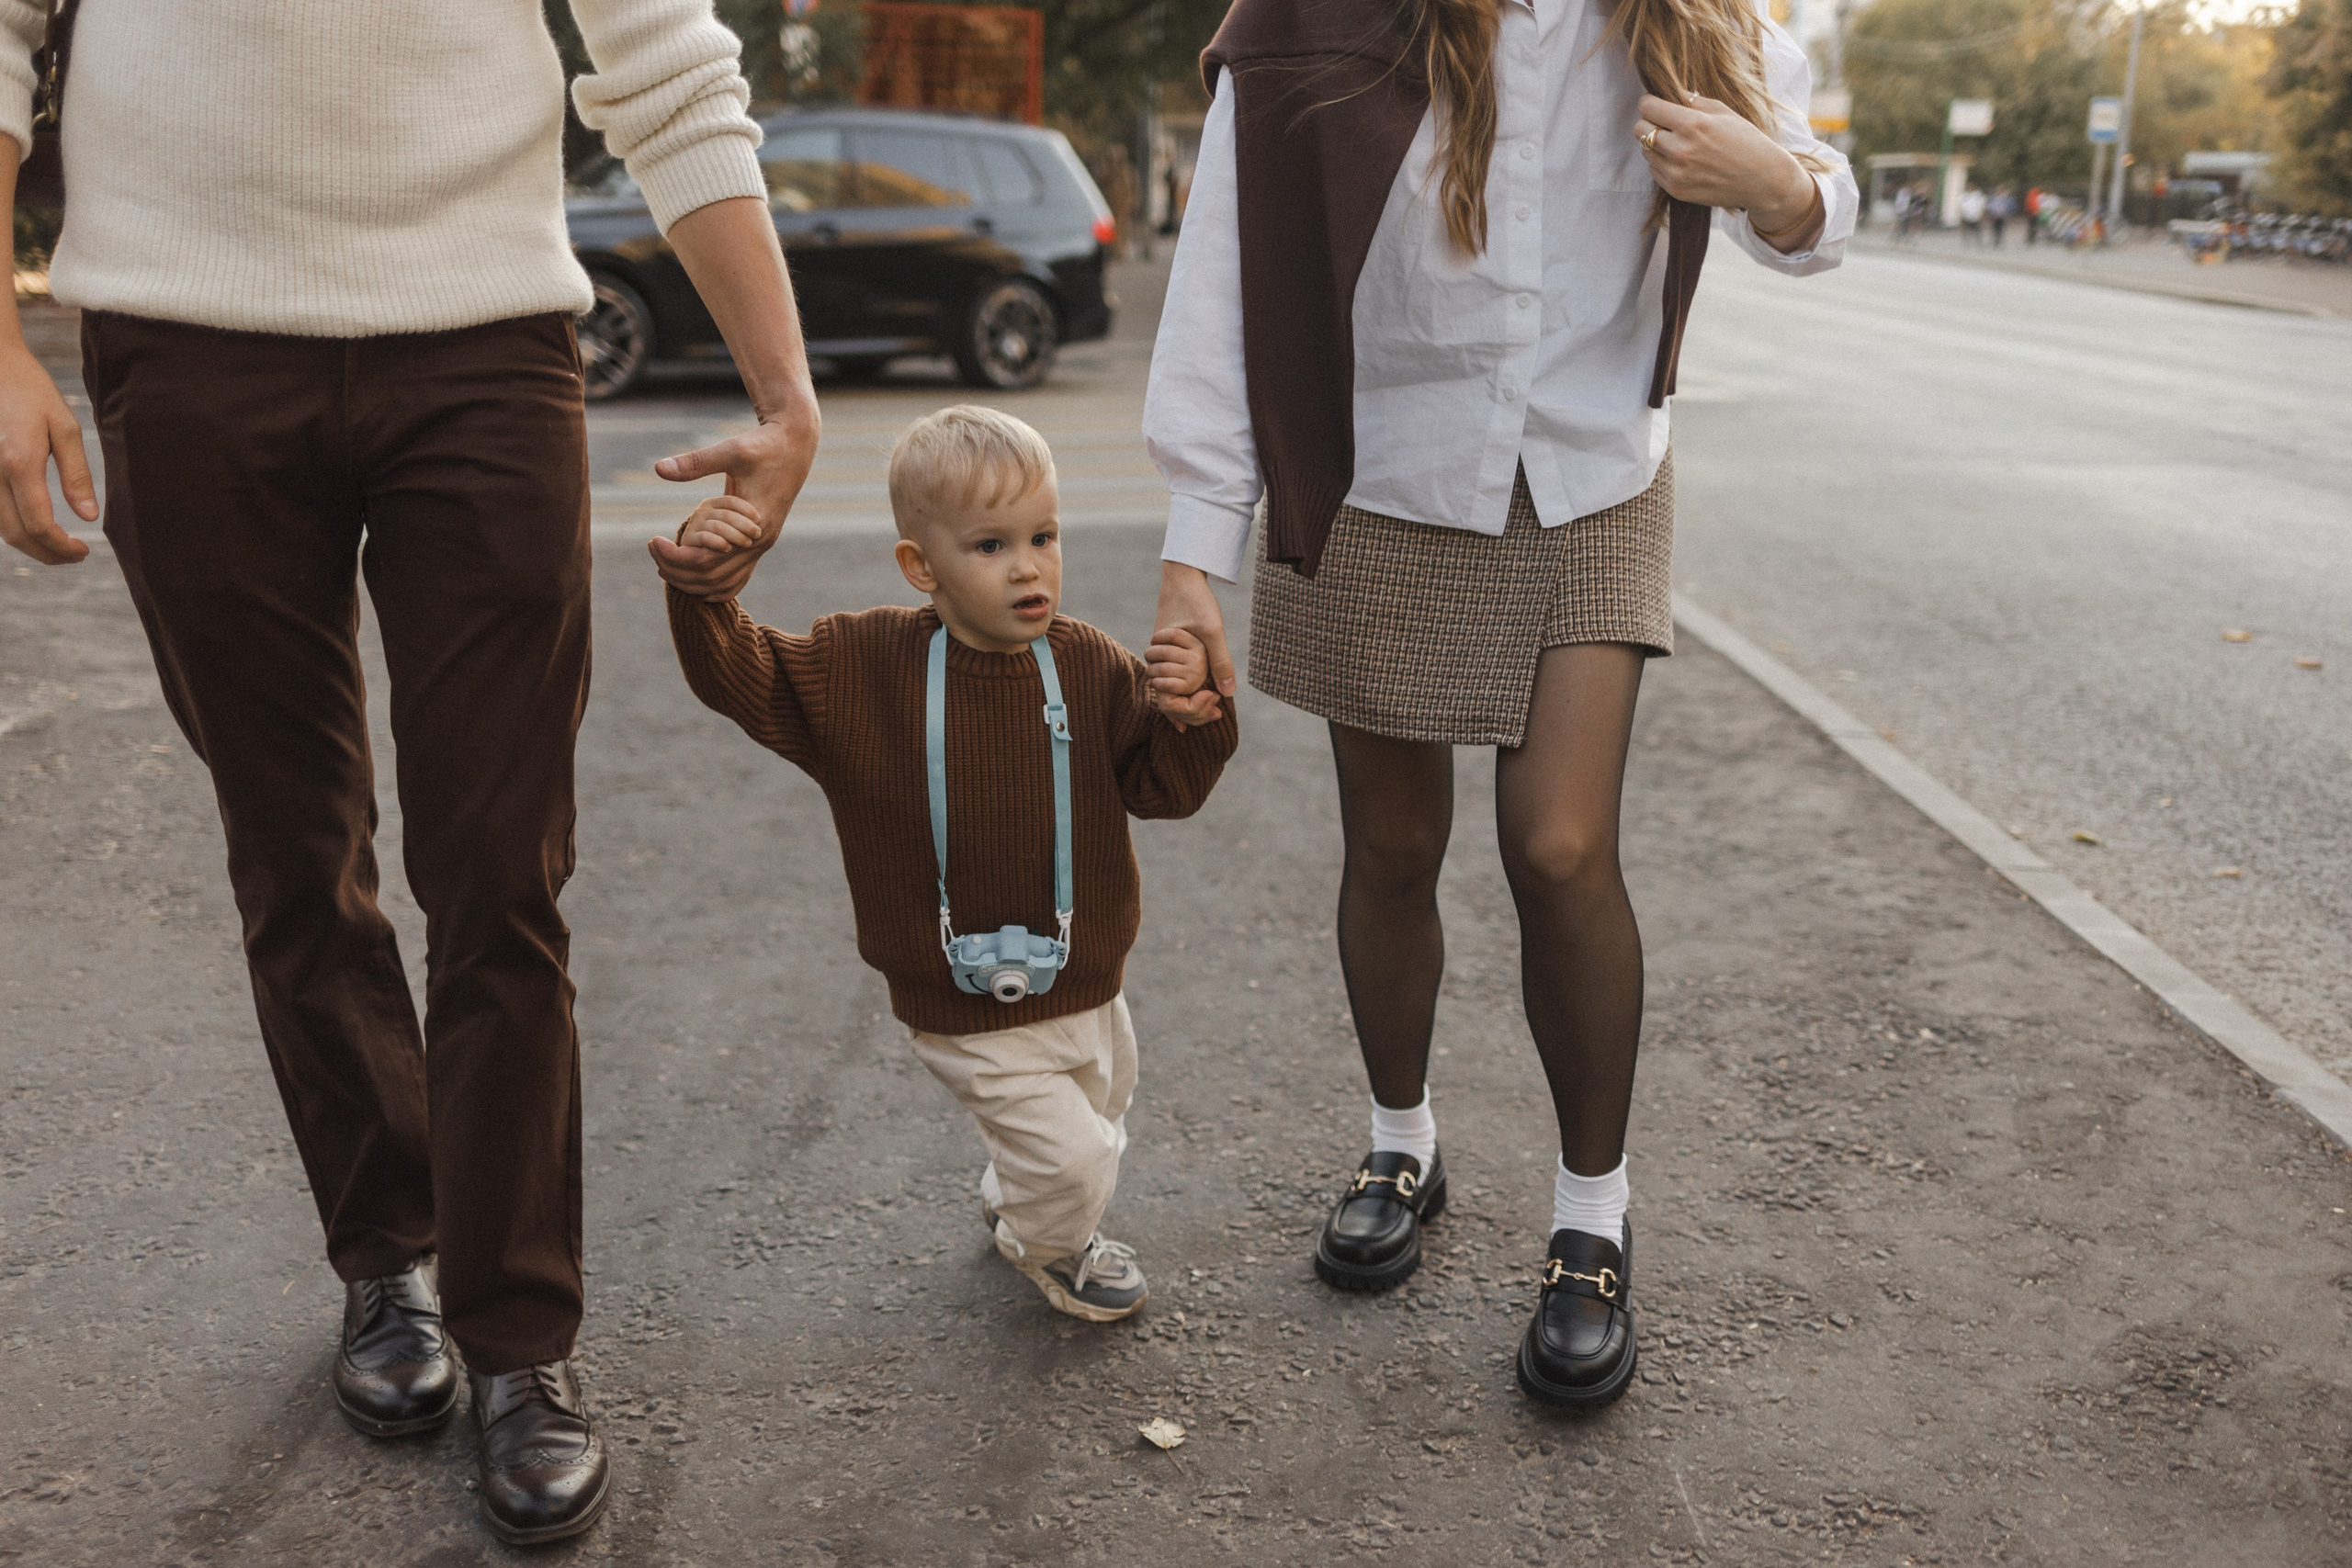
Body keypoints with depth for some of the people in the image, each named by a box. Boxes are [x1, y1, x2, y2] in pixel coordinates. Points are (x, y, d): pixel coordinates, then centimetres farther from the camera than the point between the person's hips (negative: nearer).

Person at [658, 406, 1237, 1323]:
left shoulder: (1092, 669, -9)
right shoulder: (865, 668, -14)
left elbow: (1164, 790, -6)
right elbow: (741, 679, -11)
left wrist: (1190, 713, -26)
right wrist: (699, 588, -28)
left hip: (1088, 988, 4)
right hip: (968, 1017, -4)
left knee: (1099, 1130, 25)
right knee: (1071, 1159, -5)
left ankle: (1010, 1198, 60)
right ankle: (1045, 1246, 33)